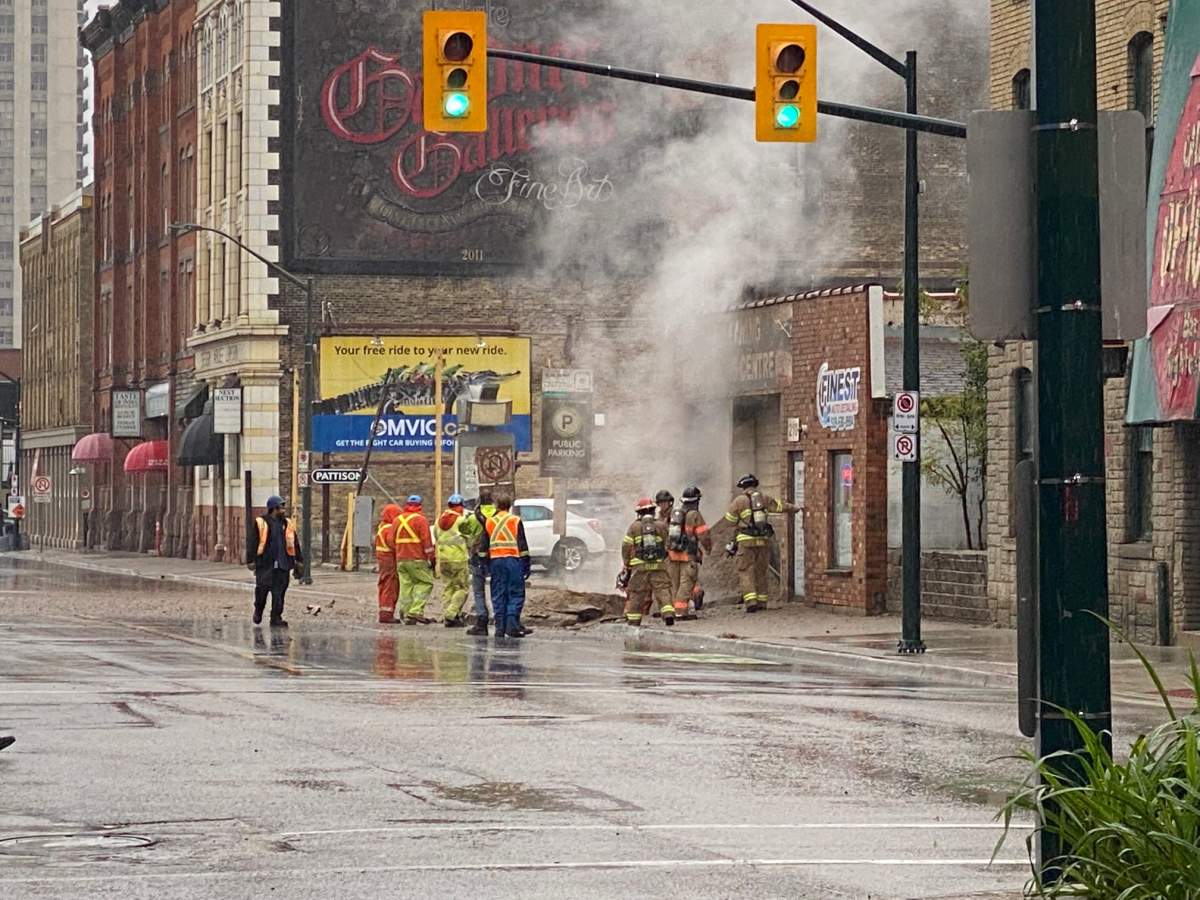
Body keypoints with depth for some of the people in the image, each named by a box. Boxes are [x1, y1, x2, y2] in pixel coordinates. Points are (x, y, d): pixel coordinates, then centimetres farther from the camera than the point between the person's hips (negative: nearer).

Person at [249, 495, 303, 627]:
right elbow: (254, 542, -1)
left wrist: (299, 560, 16)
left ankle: (276, 618, 2)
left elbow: (295, 543, 18)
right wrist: (252, 560, -5)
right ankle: (258, 611, 26)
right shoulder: (261, 523, -1)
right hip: (265, 563, -3)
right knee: (262, 589, 0)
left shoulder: (286, 524, 13)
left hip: (282, 564, 3)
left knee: (279, 592, -1)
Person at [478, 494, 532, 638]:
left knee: (498, 595, 6)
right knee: (516, 594, 0)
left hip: (495, 561, 3)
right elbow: (522, 545, -3)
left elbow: (483, 546, 10)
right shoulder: (515, 521, 0)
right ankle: (512, 625, -11)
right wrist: (526, 564, 0)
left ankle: (500, 628, 5)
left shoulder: (489, 523, 9)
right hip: (513, 560, -3)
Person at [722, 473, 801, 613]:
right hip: (764, 539, 4)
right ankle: (761, 601, 14)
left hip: (746, 540, -4)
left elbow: (730, 520, 3)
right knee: (761, 571, 14)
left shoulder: (739, 500, -3)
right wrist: (793, 509, 41)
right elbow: (780, 506, 23)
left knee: (746, 571, -3)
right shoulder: (764, 497, 9)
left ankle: (751, 601, -16)